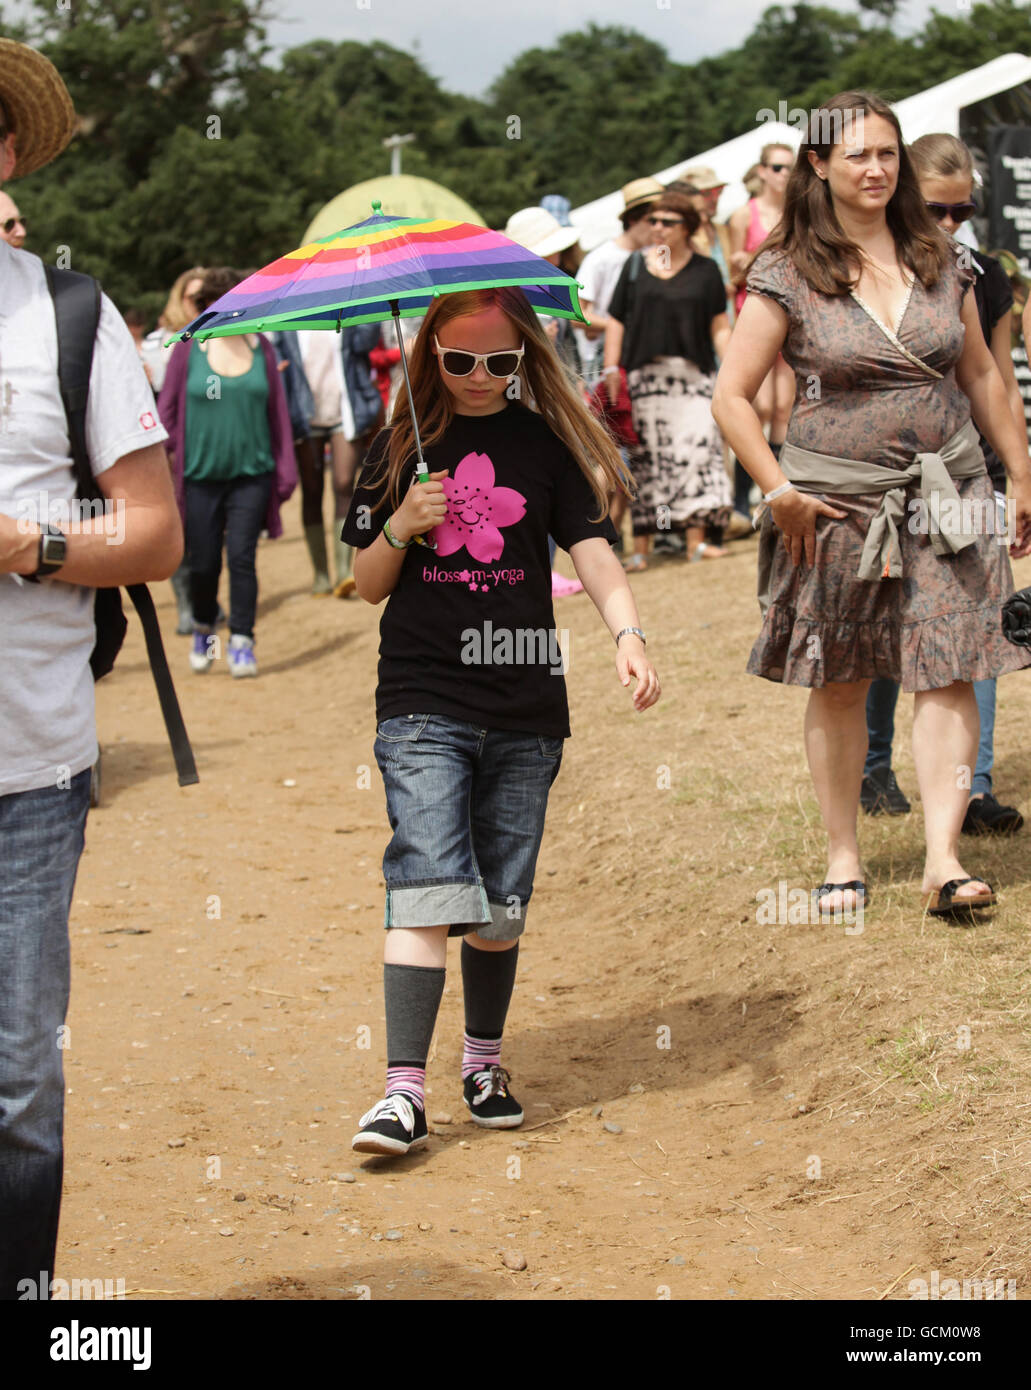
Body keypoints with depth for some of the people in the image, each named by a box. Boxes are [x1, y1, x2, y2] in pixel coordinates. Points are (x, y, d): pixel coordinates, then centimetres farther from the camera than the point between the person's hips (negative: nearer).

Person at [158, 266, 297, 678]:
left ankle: (242, 643, 1)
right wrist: (167, 458, 0)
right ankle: (203, 628, 31)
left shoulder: (260, 346, 4)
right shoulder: (188, 349, -1)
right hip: (200, 473, 0)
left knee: (241, 556, -7)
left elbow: (277, 409, 9)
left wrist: (285, 469, 9)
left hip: (252, 472, 0)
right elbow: (167, 409, 4)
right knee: (203, 563, 5)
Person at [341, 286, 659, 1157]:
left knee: (499, 900, 9)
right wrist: (402, 527, -10)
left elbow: (593, 552, -4)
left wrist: (628, 631, -21)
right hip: (422, 703, -1)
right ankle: (405, 1089, -13)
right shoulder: (402, 448, 6)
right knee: (429, 889, -12)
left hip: (524, 708, 1)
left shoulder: (546, 447, 5)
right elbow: (368, 585, 9)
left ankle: (484, 1060, 27)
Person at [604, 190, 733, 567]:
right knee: (644, 459, -3)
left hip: (693, 376, 0)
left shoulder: (705, 270, 9)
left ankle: (697, 540, -7)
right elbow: (616, 322, 10)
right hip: (645, 376, 0)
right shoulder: (635, 267, 11)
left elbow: (719, 327, 8)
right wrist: (611, 371, 1)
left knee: (697, 449, -10)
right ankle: (641, 546, -1)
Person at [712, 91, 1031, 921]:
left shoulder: (939, 261, 7)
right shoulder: (787, 276, -4)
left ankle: (943, 859, -9)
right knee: (839, 685, 7)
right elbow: (732, 396, -5)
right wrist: (780, 492, -12)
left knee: (948, 674, -7)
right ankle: (843, 856, 19)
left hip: (947, 493, 2)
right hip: (838, 503, -2)